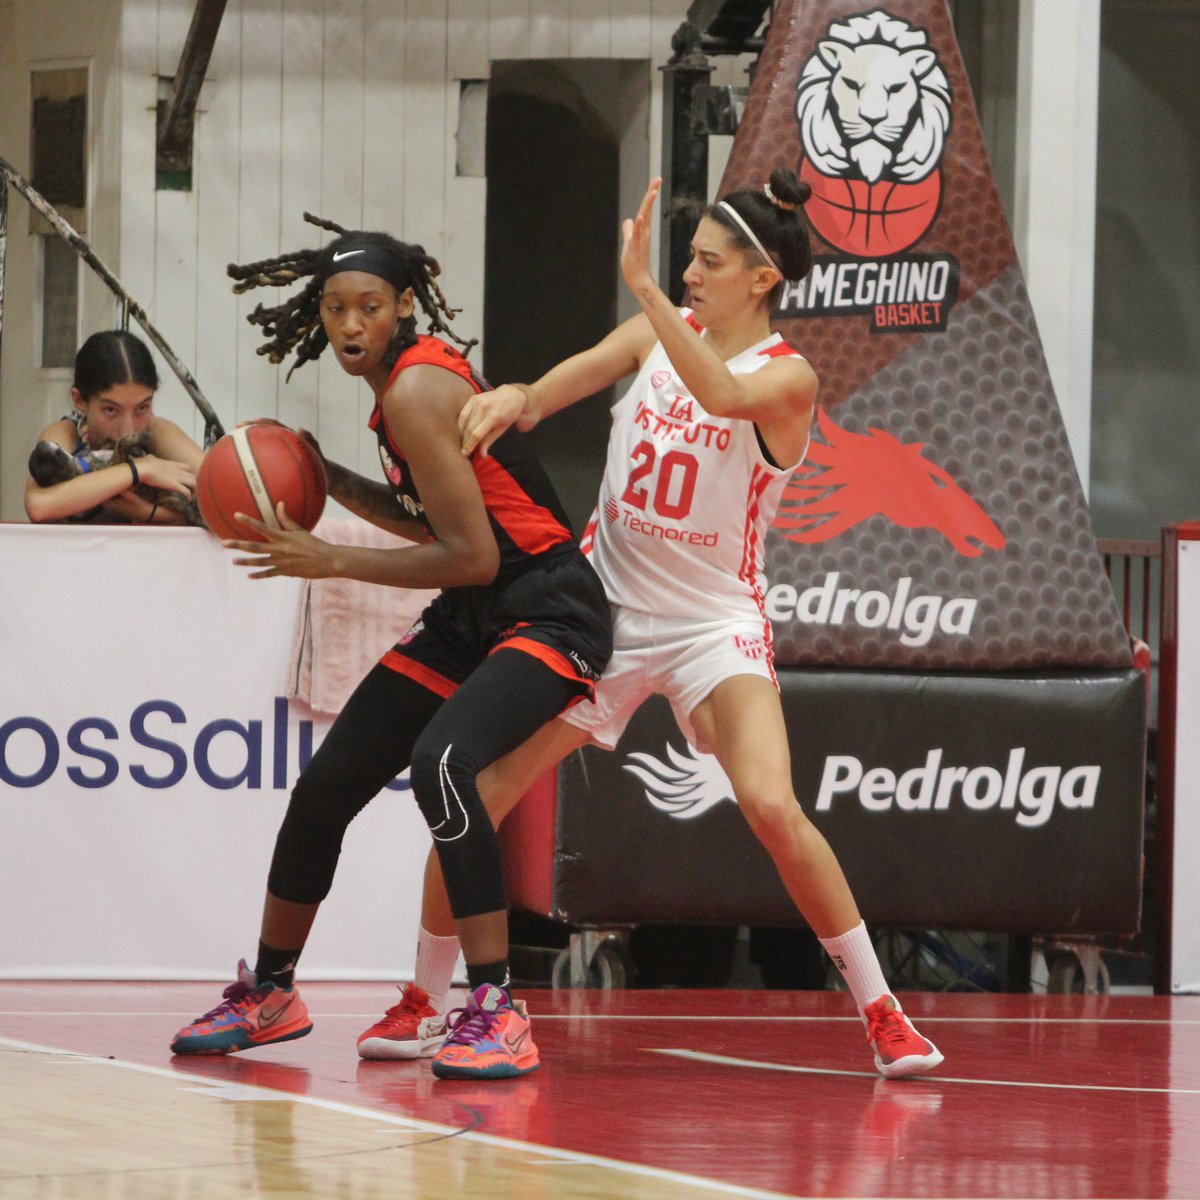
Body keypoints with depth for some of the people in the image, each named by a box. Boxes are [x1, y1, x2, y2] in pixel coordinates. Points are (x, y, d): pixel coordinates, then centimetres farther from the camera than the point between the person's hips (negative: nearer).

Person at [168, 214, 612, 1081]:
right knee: (328, 782, 11)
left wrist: (329, 561, -17)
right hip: (473, 617, 10)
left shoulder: (416, 392, -20)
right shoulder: (416, 371, 8)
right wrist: (327, 480, 9)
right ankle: (269, 993, 31)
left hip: (548, 613, -10)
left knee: (443, 759, -34)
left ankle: (496, 1014, -30)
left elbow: (471, 554, -23)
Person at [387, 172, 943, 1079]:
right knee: (470, 795, 1)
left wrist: (644, 286, -43)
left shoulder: (788, 378, -12)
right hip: (605, 602, 5)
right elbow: (569, 383, -10)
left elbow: (723, 395, -35)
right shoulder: (660, 332, 2)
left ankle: (882, 1012, -12)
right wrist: (514, 399, -34)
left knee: (773, 808, -25)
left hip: (713, 621, -5)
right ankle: (423, 1003, 19)